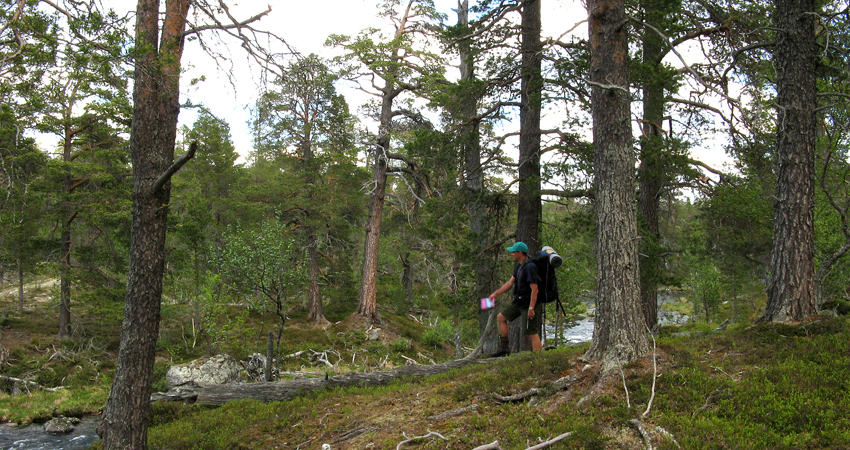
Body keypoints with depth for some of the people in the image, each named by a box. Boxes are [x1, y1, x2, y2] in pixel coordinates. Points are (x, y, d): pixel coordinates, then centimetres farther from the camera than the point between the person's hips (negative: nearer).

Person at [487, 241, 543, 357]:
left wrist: (531, 308, -26)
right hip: (519, 303, 10)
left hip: (529, 304, -10)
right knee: (501, 317, 16)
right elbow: (511, 282, 18)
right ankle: (503, 348, 21)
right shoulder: (518, 266, 10)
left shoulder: (530, 267, -21)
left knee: (532, 333, -9)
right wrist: (496, 293, 19)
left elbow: (534, 289, -24)